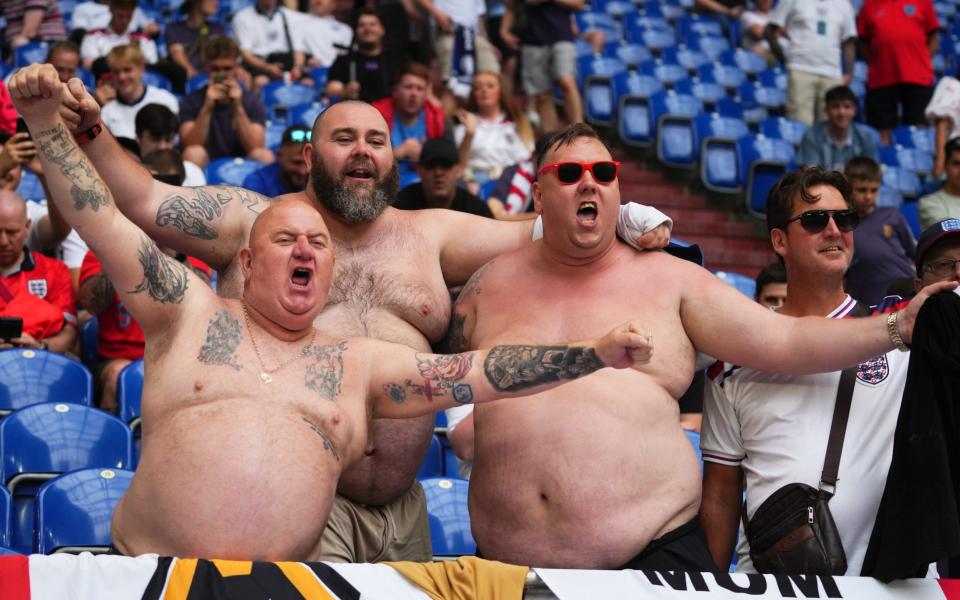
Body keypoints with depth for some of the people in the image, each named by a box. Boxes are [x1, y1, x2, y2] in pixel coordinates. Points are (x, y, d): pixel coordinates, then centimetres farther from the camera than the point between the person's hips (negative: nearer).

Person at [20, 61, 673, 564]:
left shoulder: (429, 234, 13)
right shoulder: (255, 220, 5)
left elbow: (538, 235, 11)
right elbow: (143, 200, -2)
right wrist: (84, 130, -17)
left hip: (401, 508, 4)